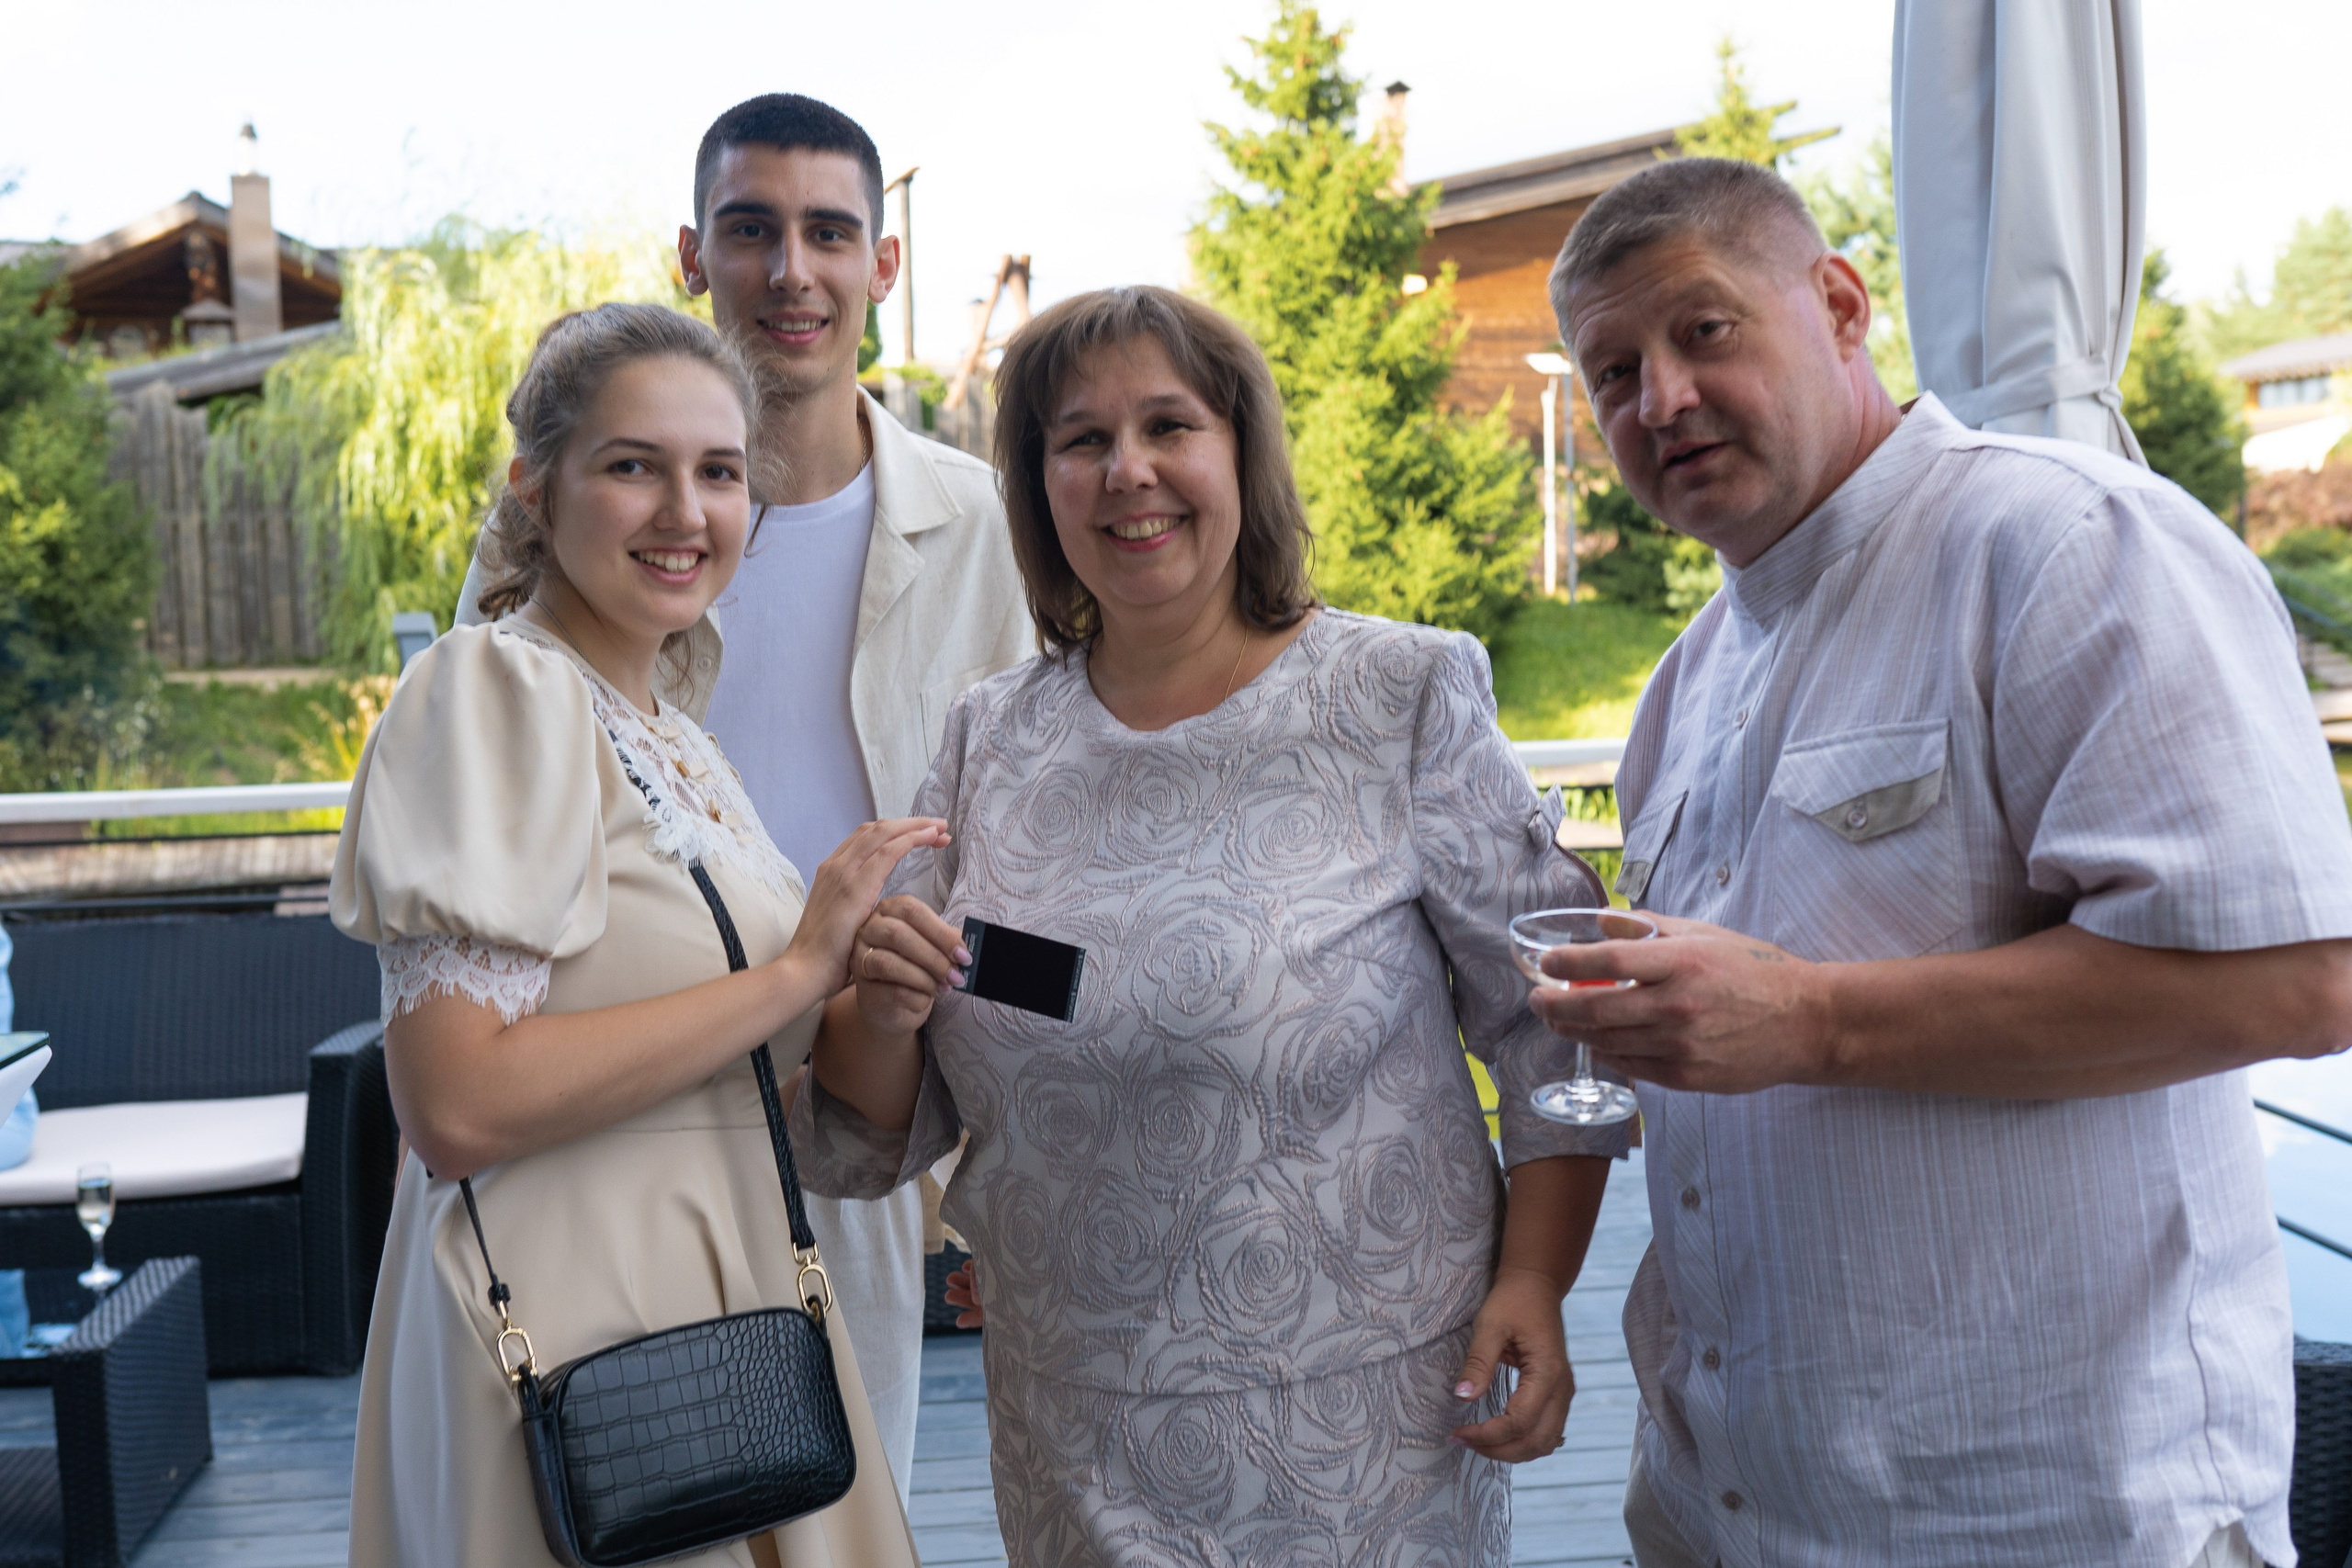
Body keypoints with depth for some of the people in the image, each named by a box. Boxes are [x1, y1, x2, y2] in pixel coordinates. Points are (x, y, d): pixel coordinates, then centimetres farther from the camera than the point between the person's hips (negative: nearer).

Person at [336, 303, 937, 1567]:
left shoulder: (675, 742, 12)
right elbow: (458, 1107, -23)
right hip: (573, 1327, -8)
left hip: (722, 1305, 8)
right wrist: (798, 970, -20)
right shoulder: (496, 687, -14)